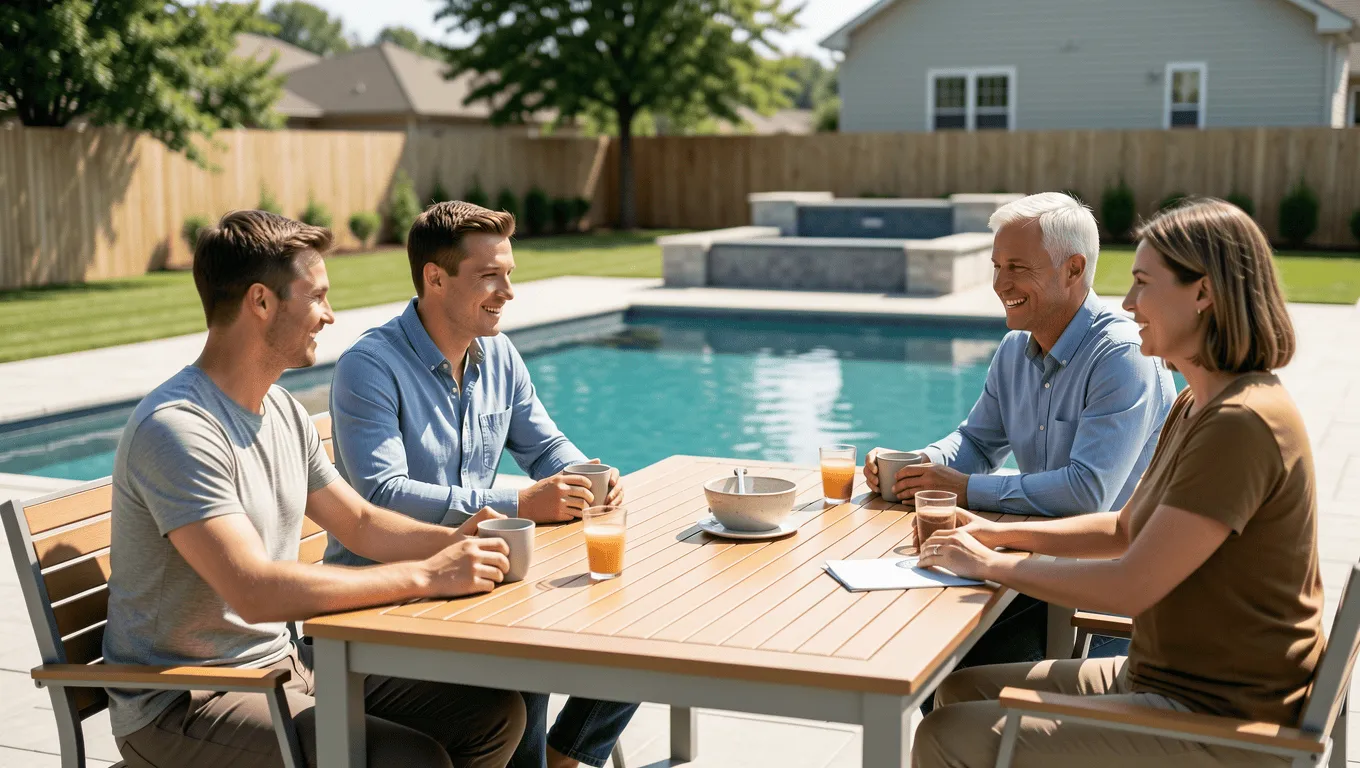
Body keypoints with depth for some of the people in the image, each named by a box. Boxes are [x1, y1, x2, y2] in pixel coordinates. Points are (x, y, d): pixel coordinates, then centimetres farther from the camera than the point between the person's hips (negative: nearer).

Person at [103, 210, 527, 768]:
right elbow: (254, 590, -31)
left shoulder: (282, 410, 9)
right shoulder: (177, 429, -22)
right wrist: (425, 576, -28)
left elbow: (360, 523, 17)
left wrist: (452, 541, -3)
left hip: (285, 660, 9)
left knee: (495, 712, 0)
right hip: (183, 705, -9)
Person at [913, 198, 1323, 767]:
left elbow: (1131, 587, -25)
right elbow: (1124, 529, 19)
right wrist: (1000, 534, 8)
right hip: (1165, 677, 10)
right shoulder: (1198, 405, 11)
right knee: (960, 690, 12)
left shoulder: (1240, 425, -24)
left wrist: (992, 565, -13)